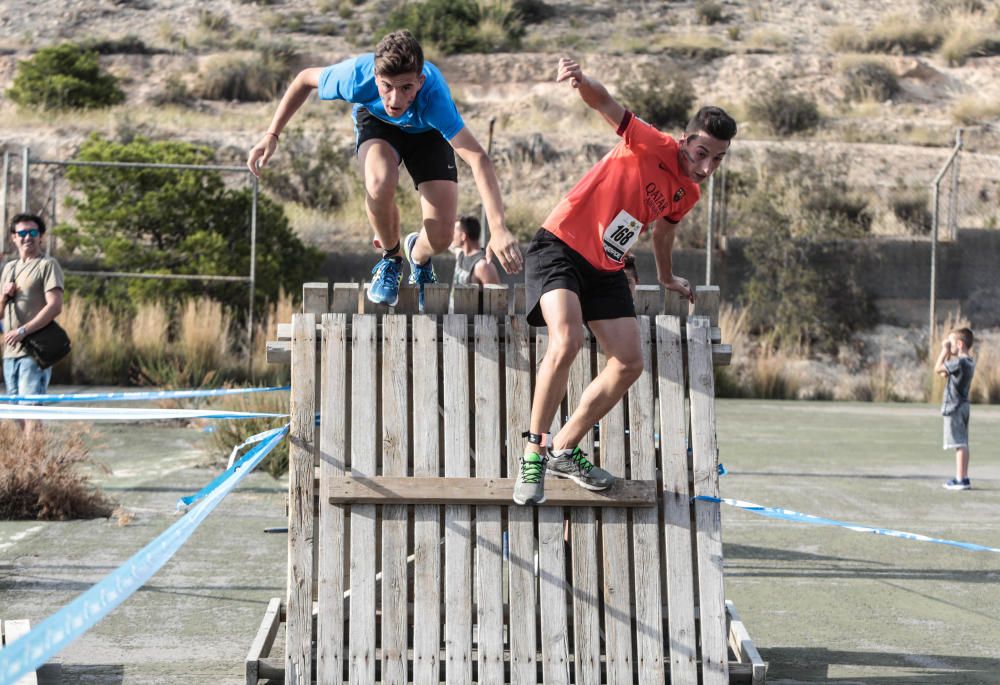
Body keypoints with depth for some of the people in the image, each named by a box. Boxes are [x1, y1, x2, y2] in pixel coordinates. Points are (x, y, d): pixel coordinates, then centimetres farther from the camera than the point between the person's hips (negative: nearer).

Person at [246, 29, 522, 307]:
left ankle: (419, 258, 25)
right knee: (381, 182, -36)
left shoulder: (433, 94, -44)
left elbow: (477, 157, -52)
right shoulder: (357, 75, -38)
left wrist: (498, 229, -62)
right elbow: (305, 78, -15)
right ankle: (391, 257, -3)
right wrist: (271, 136, -18)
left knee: (440, 236, -16)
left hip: (427, 132, 0)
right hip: (376, 121, 1)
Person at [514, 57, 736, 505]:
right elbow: (605, 104, -27)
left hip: (606, 269, 8)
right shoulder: (652, 146, -15)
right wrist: (580, 80, -49)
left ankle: (564, 450, 17)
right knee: (567, 341, -30)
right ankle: (534, 452, -16)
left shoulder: (688, 193, 7)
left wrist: (666, 277, 44)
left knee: (629, 365, 2)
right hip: (560, 247, -8)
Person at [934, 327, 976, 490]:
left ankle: (961, 479, -8)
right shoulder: (969, 362, 12)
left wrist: (945, 350, -6)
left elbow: (938, 369, -14)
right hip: (963, 406, 10)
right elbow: (945, 373, 20)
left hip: (954, 407, -10)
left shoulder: (959, 362, -18)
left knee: (959, 444, -8)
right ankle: (963, 478, 17)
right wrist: (948, 353, 13)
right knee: (962, 443, 13)